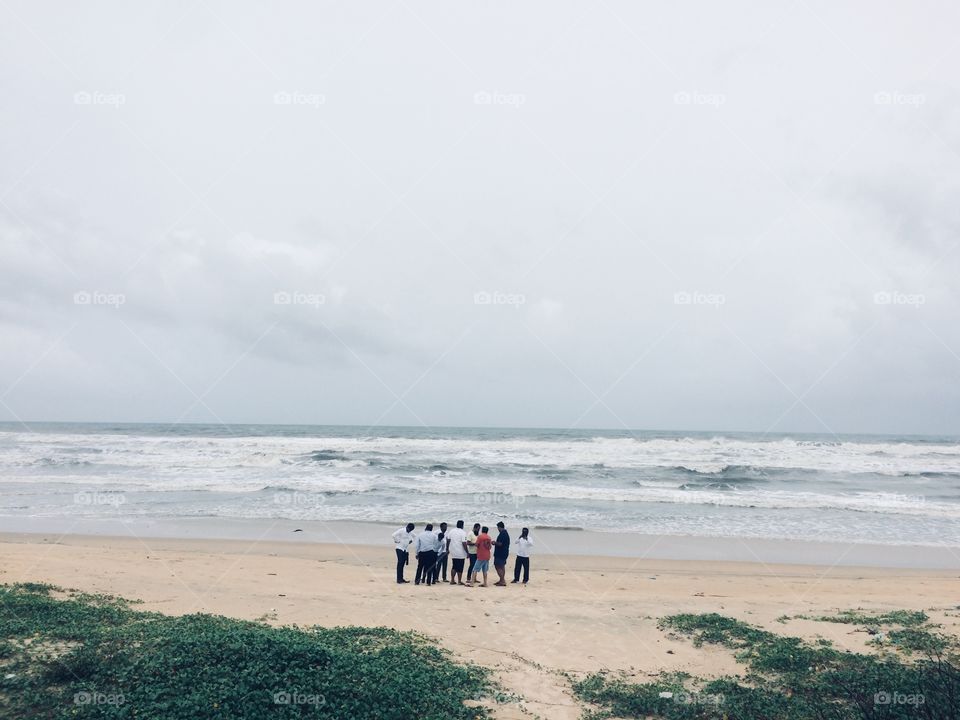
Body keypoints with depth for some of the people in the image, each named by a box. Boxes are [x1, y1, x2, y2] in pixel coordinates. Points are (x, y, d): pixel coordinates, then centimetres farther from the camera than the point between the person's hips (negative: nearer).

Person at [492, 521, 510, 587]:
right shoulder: (506, 533, 13)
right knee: (502, 567, 16)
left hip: (500, 553, -10)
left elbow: (500, 544, -24)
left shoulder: (502, 534, -19)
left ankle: (502, 581, -10)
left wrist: (495, 543, -7)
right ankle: (502, 580, 22)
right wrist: (496, 542, 18)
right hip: (504, 553, 10)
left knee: (498, 567, -8)